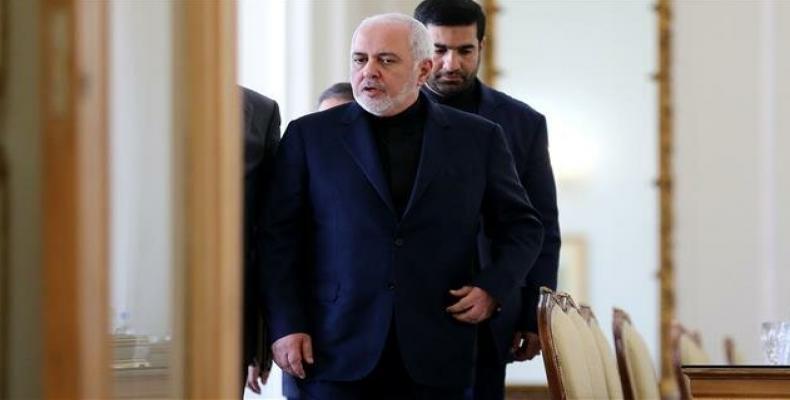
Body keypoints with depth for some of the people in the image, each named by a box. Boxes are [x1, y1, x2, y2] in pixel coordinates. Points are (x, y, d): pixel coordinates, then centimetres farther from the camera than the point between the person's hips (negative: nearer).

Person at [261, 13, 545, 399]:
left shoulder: (477, 138, 8)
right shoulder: (310, 135, 5)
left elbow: (522, 226, 16)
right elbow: (279, 238, 3)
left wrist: (494, 288, -1)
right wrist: (285, 326, -5)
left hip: (436, 358, 1)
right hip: (336, 354, -1)